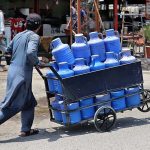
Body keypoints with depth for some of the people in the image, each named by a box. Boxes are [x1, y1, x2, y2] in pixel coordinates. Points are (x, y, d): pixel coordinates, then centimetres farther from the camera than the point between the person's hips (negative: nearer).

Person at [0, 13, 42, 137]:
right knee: (13, 105, -4)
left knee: (29, 102, 18)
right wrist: (37, 62, -10)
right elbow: (30, 52, -26)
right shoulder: (34, 36, -9)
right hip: (22, 74, -8)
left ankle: (26, 130, 21)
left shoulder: (18, 36, 15)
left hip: (13, 71, 8)